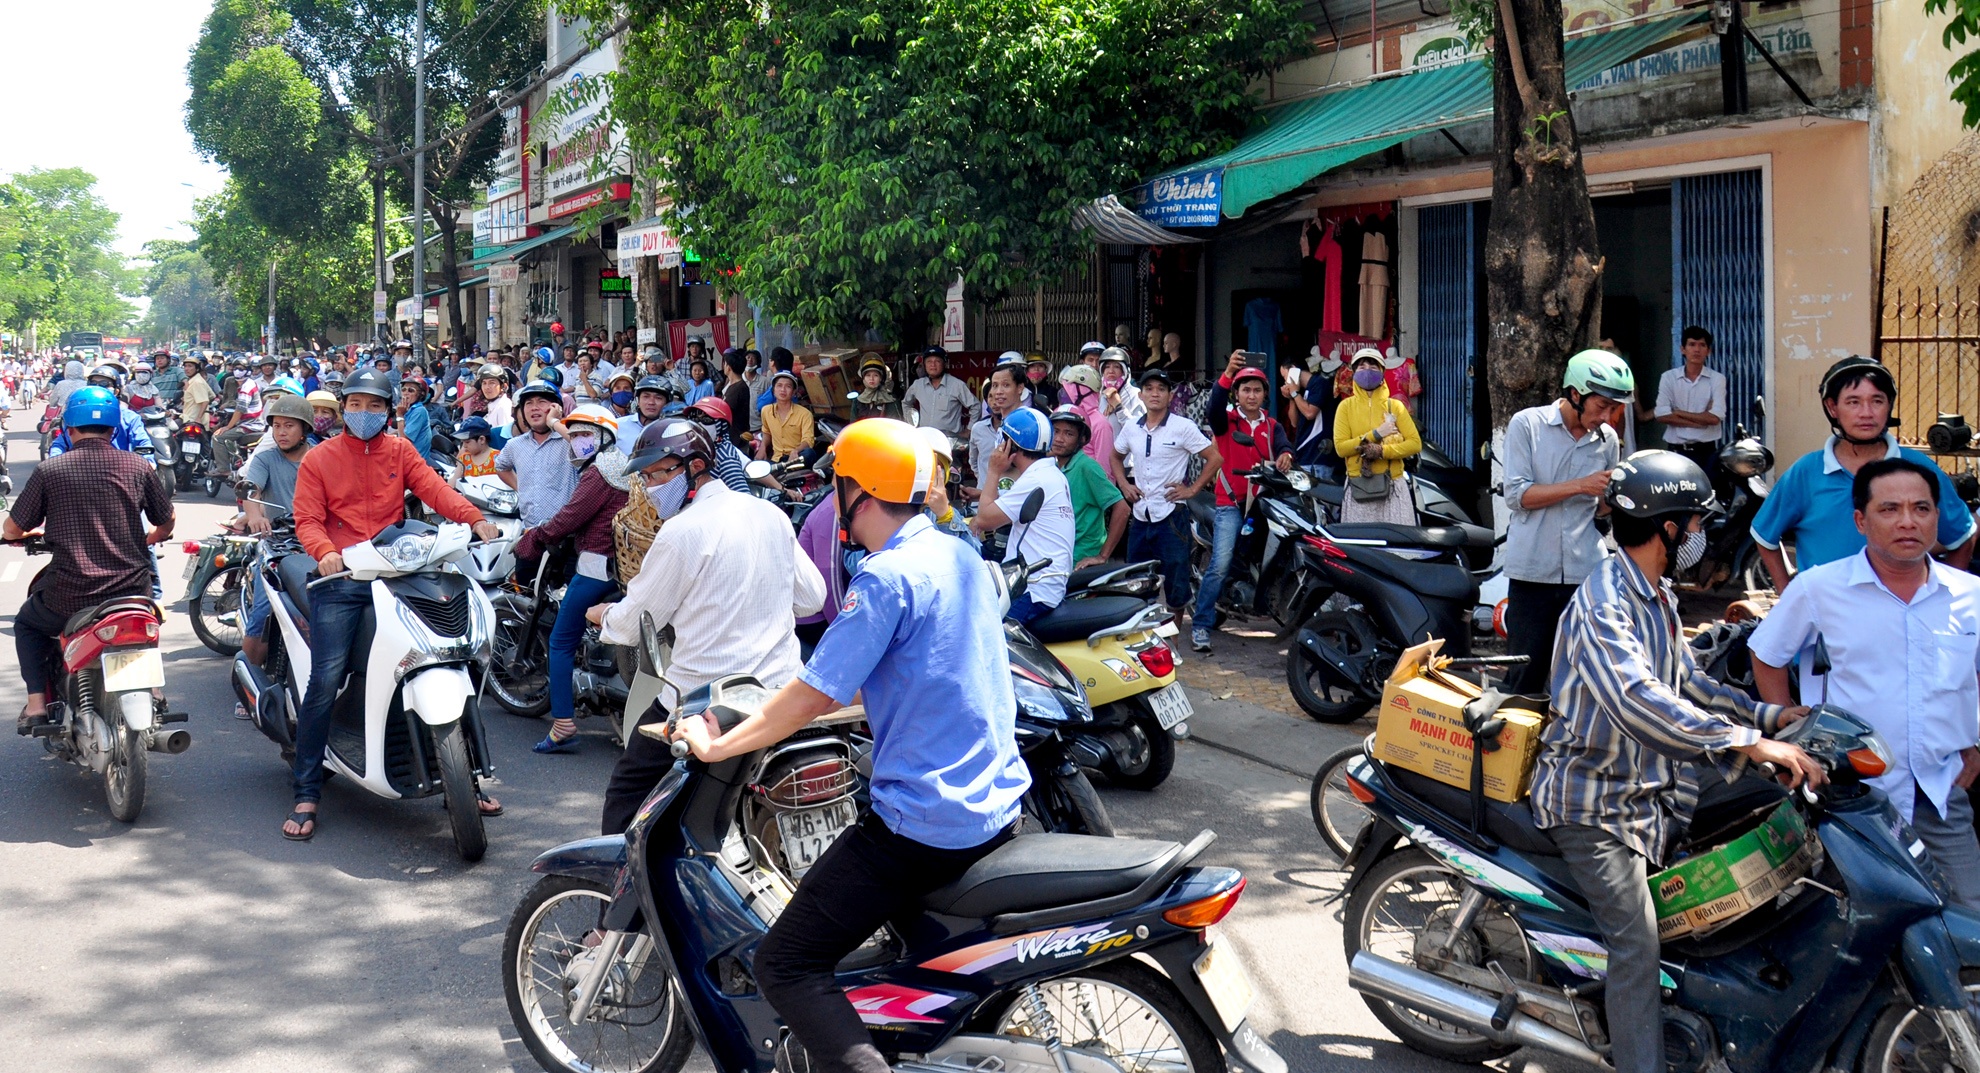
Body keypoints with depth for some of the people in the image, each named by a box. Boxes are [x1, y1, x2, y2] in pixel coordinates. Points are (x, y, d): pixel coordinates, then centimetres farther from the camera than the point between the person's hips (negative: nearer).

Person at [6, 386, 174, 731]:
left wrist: (18, 534, 28)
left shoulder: (49, 470, -4)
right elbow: (166, 523, 12)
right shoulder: (139, 467, 1)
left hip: (69, 595, -2)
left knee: (27, 624, 29)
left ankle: (37, 702, 13)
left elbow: (11, 530, 3)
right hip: (132, 588, 2)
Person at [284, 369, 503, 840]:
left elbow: (434, 487, -2)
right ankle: (306, 794, -3)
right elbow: (307, 519, -1)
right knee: (325, 680, -12)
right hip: (339, 579, -2)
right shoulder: (318, 460, 9)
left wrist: (475, 518, -20)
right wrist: (325, 552, -23)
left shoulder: (400, 452, 14)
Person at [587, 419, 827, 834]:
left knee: (629, 789, 6)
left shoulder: (683, 530, -13)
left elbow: (634, 623, -5)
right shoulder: (771, 514, 7)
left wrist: (602, 615, 16)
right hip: (782, 688, 7)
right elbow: (811, 597, 14)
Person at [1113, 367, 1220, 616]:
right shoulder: (1131, 429, 8)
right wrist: (1124, 485, 10)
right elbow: (1116, 457, 26)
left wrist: (1192, 489, -9)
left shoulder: (1183, 427, -7)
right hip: (1140, 515, 5)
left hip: (1171, 515, -5)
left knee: (1175, 582, 0)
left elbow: (1215, 459, -5)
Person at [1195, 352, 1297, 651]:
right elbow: (1215, 405, -19)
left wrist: (1285, 455, -30)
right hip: (1231, 503, -4)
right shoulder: (1226, 420, 4)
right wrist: (1227, 373, -35)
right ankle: (1200, 625, -13)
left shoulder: (1272, 426, 15)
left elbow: (1283, 445, -4)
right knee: (1221, 564, -16)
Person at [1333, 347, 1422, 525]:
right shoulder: (1346, 406, 6)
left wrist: (1381, 451, -15)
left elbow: (1415, 444, -1)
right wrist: (1375, 434, -12)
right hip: (1358, 488, 0)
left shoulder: (1395, 406, 8)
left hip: (1392, 486, 0)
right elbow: (1341, 448, -4)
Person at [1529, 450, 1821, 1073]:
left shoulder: (1659, 598, 12)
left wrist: (1768, 716, 7)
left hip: (1649, 786, 10)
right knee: (1637, 942, -17)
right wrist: (1748, 743, -41)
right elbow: (1638, 701, -37)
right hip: (1591, 803, -10)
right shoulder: (1602, 605, -22)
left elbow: (1686, 684, 21)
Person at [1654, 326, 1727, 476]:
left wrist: (1679, 413, -6)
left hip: (1706, 451, 0)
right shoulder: (1668, 377, 3)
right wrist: (1702, 420, -10)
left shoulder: (1717, 378, 2)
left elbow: (1715, 417, -10)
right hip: (1676, 451, 0)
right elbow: (1662, 415, -8)